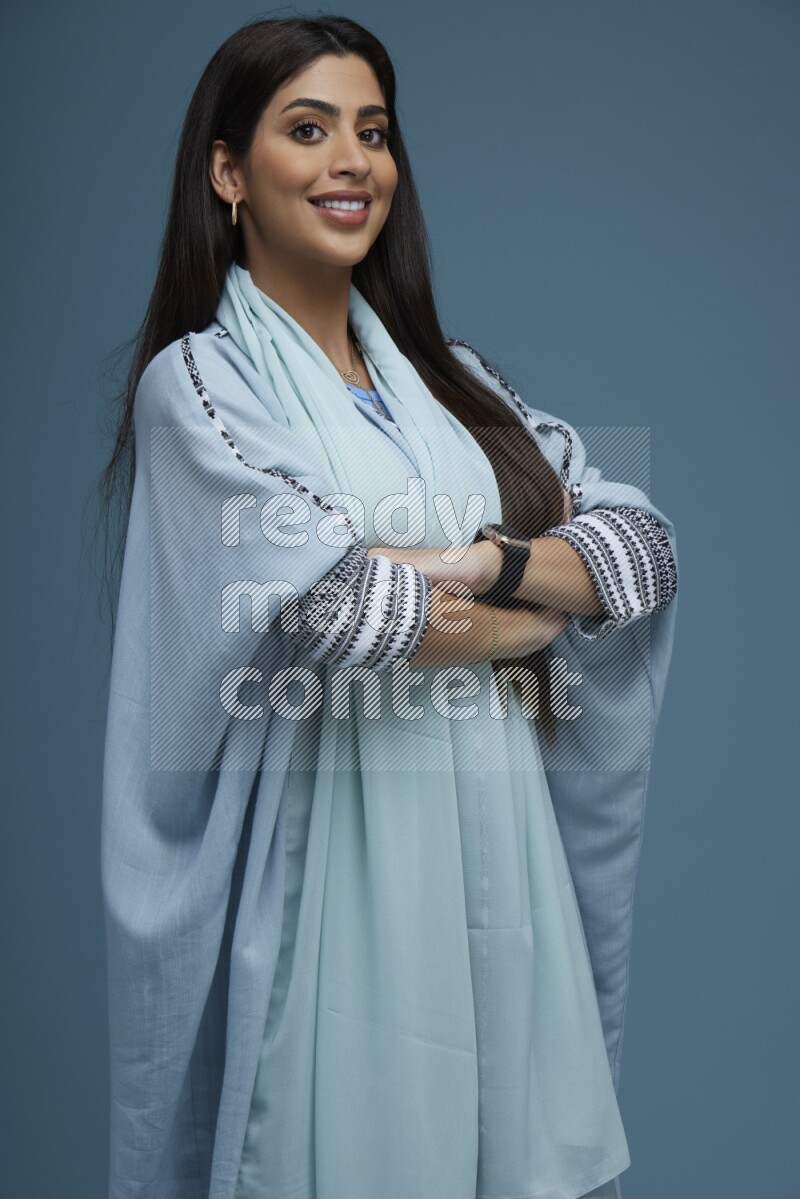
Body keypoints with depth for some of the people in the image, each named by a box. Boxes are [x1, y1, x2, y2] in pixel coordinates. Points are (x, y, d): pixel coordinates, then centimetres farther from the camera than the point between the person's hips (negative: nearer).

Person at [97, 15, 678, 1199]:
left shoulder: (440, 368, 11)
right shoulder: (197, 379, -5)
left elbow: (645, 540, 2)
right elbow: (331, 603, -19)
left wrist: (492, 563, -17)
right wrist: (553, 595, -5)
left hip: (503, 841, 5)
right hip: (338, 856, -5)